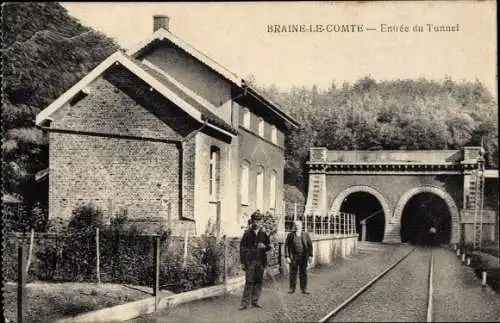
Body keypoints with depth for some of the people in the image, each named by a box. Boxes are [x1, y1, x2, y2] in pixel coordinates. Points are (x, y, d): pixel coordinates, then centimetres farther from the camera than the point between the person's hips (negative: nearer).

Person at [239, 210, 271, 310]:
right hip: (250, 261, -3)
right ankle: (244, 303, -2)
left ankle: (255, 301, 16)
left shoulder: (264, 234, 8)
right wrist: (243, 262, -3)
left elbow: (269, 246, 13)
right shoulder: (247, 233, 1)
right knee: (249, 282, -6)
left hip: (261, 261, 3)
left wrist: (264, 247, -11)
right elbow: (242, 248, 1)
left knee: (258, 282, 7)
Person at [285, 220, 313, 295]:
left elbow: (310, 245, 2)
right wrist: (287, 257, -9)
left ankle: (304, 289, 9)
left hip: (303, 256, 1)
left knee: (303, 273, 3)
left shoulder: (306, 235, 1)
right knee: (293, 272, 2)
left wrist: (310, 256, -4)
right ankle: (292, 288, 11)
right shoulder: (290, 235, -1)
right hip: (293, 256, -1)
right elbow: (287, 246, -2)